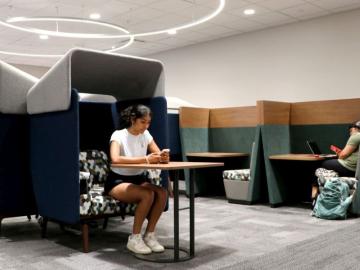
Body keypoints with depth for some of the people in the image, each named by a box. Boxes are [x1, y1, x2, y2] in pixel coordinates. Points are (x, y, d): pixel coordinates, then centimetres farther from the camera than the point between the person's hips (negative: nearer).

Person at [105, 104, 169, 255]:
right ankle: (134, 238, -15)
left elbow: (158, 155, 0)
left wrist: (163, 157, -26)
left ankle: (149, 235, -8)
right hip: (118, 181, -6)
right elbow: (115, 159, -34)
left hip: (139, 179, 6)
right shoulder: (118, 135, -16)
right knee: (148, 195, -32)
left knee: (162, 193, -23)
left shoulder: (145, 135, 3)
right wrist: (145, 159, -35)